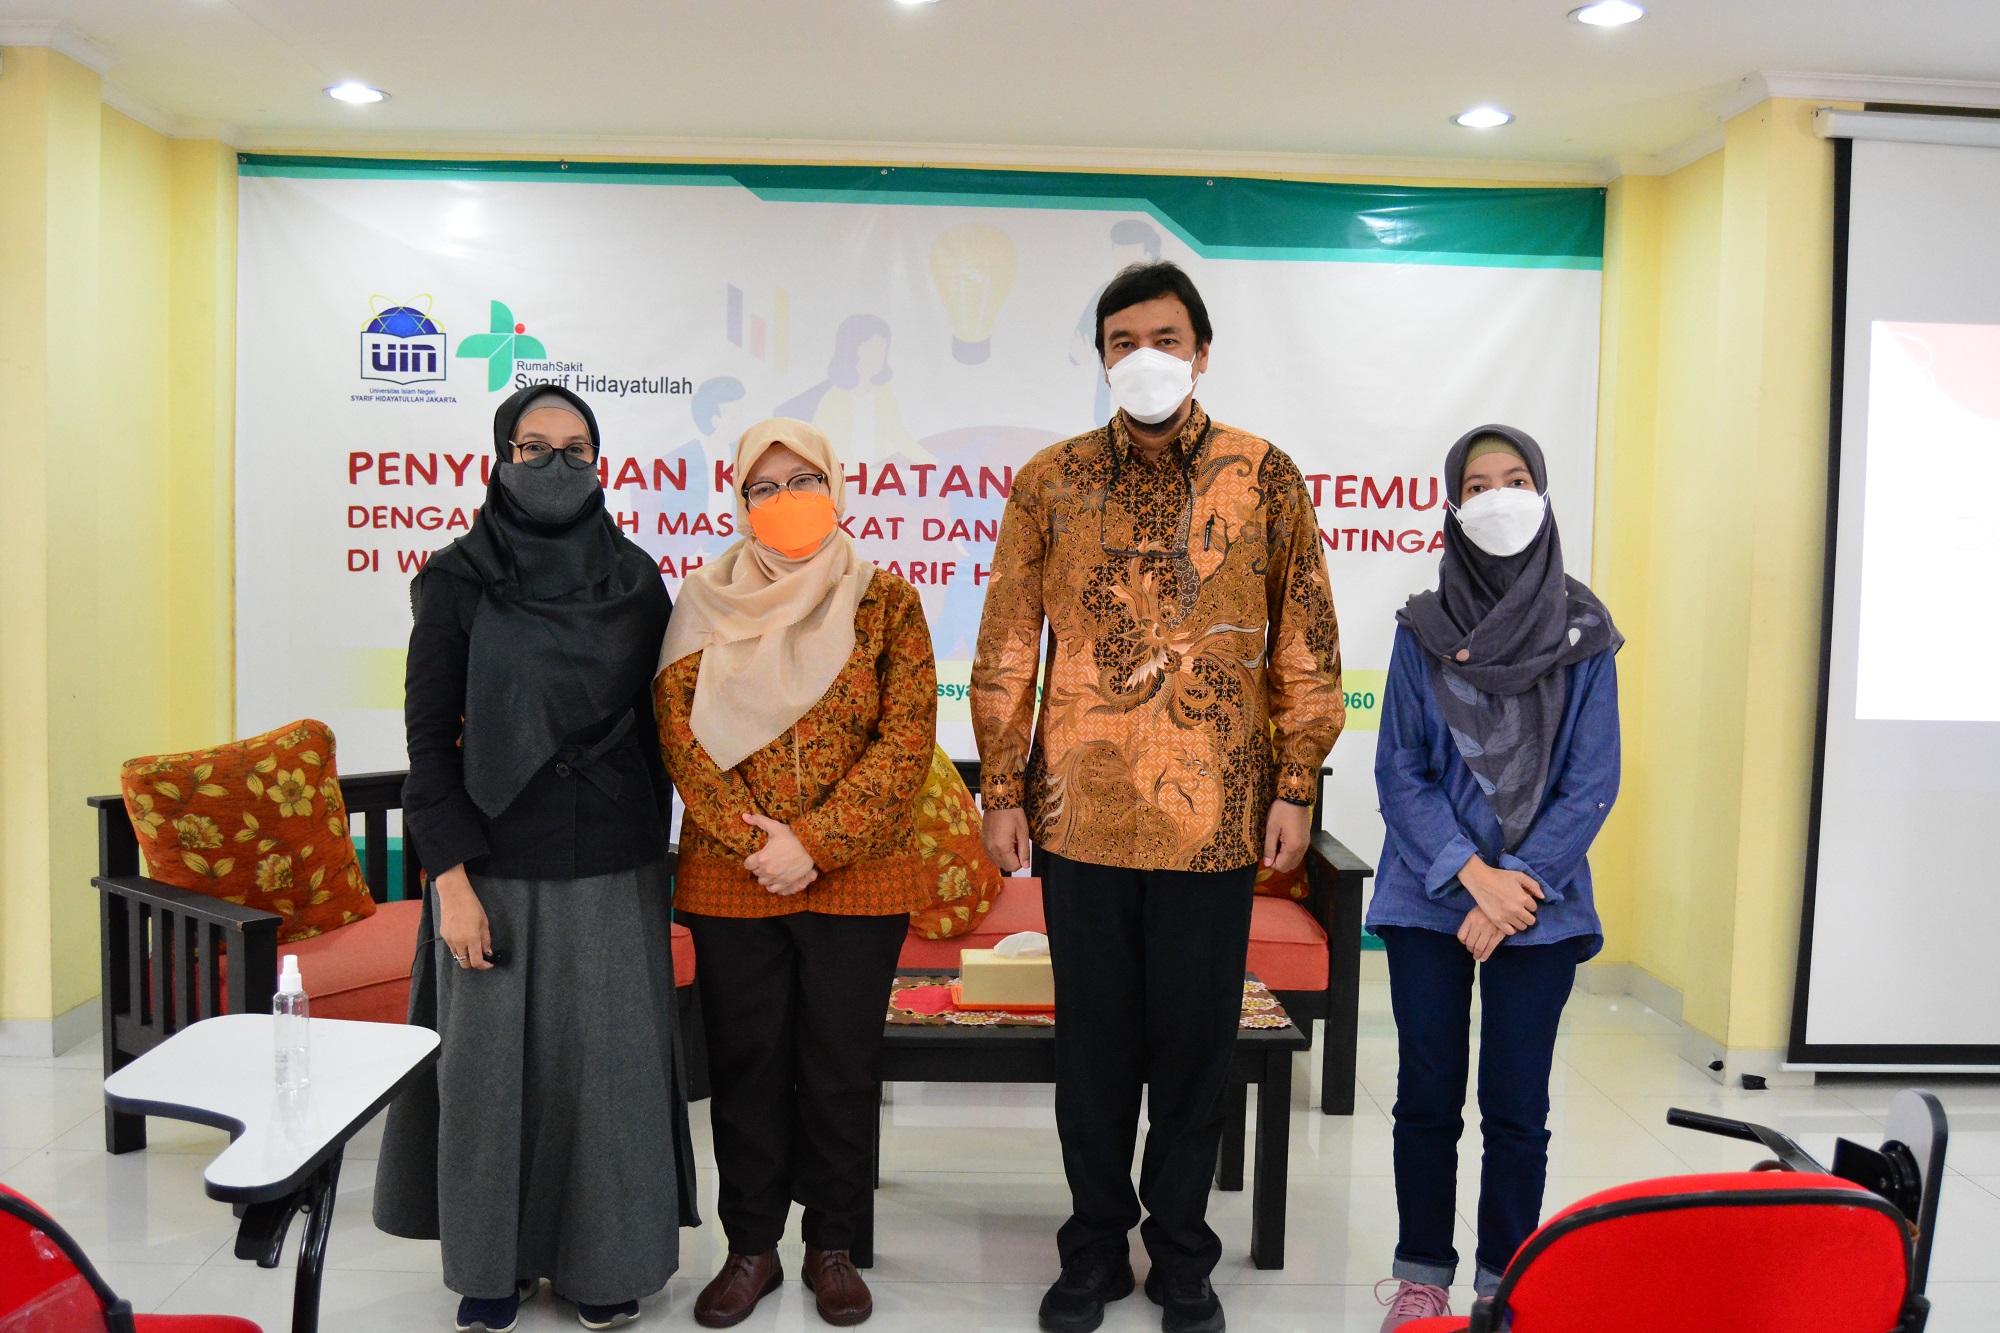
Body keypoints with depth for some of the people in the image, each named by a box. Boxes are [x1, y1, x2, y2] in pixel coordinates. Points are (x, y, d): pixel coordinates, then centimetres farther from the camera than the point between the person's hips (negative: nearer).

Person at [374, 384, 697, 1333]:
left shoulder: (637, 581, 3)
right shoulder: (457, 582, -2)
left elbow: (656, 727, 9)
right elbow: (429, 739, -4)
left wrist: (655, 856, 7)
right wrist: (452, 877, -10)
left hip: (612, 871, 1)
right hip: (495, 867, -1)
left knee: (607, 1055, 7)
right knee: (492, 1059, 7)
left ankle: (605, 1255, 25)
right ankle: (493, 1257, 28)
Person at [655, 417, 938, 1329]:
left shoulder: (885, 599, 0)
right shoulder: (705, 602, 4)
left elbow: (907, 739, -7)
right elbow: (680, 730, -3)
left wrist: (814, 842, -15)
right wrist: (750, 838, -14)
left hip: (857, 879, -1)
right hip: (731, 880, 1)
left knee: (843, 1066, 9)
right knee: (746, 1065, 11)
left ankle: (832, 1247, 28)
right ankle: (751, 1247, 29)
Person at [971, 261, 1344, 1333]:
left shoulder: (1264, 477, 2)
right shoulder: (1050, 482, 4)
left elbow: (1306, 642, 4)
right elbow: (1006, 646, 5)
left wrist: (1295, 785, 0)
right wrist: (1003, 789, 2)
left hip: (1216, 814, 0)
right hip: (1081, 811, 1)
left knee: (1195, 1040, 11)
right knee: (1094, 1039, 12)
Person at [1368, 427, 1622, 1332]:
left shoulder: (1584, 632, 0)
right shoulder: (1422, 629, 0)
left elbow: (1592, 782, -3)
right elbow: (1398, 771, -3)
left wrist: (1518, 883, -11)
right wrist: (1475, 874, -12)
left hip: (1541, 903, 0)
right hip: (1428, 899, 0)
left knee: (1516, 1108, 7)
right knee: (1427, 1098, 8)